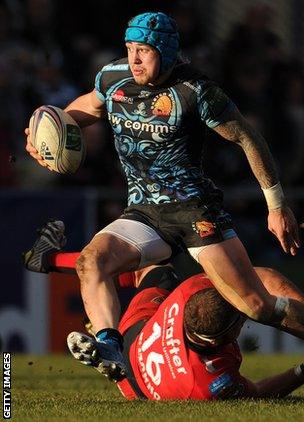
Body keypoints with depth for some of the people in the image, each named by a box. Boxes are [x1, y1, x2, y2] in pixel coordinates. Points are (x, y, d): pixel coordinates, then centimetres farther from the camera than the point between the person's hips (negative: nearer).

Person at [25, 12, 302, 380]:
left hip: (195, 210, -4)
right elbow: (90, 106, 28)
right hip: (143, 215, 4)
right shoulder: (112, 78, 3)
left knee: (256, 304, -11)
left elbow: (247, 139, -4)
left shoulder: (193, 90, -11)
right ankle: (110, 348, -39)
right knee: (91, 261, -25)